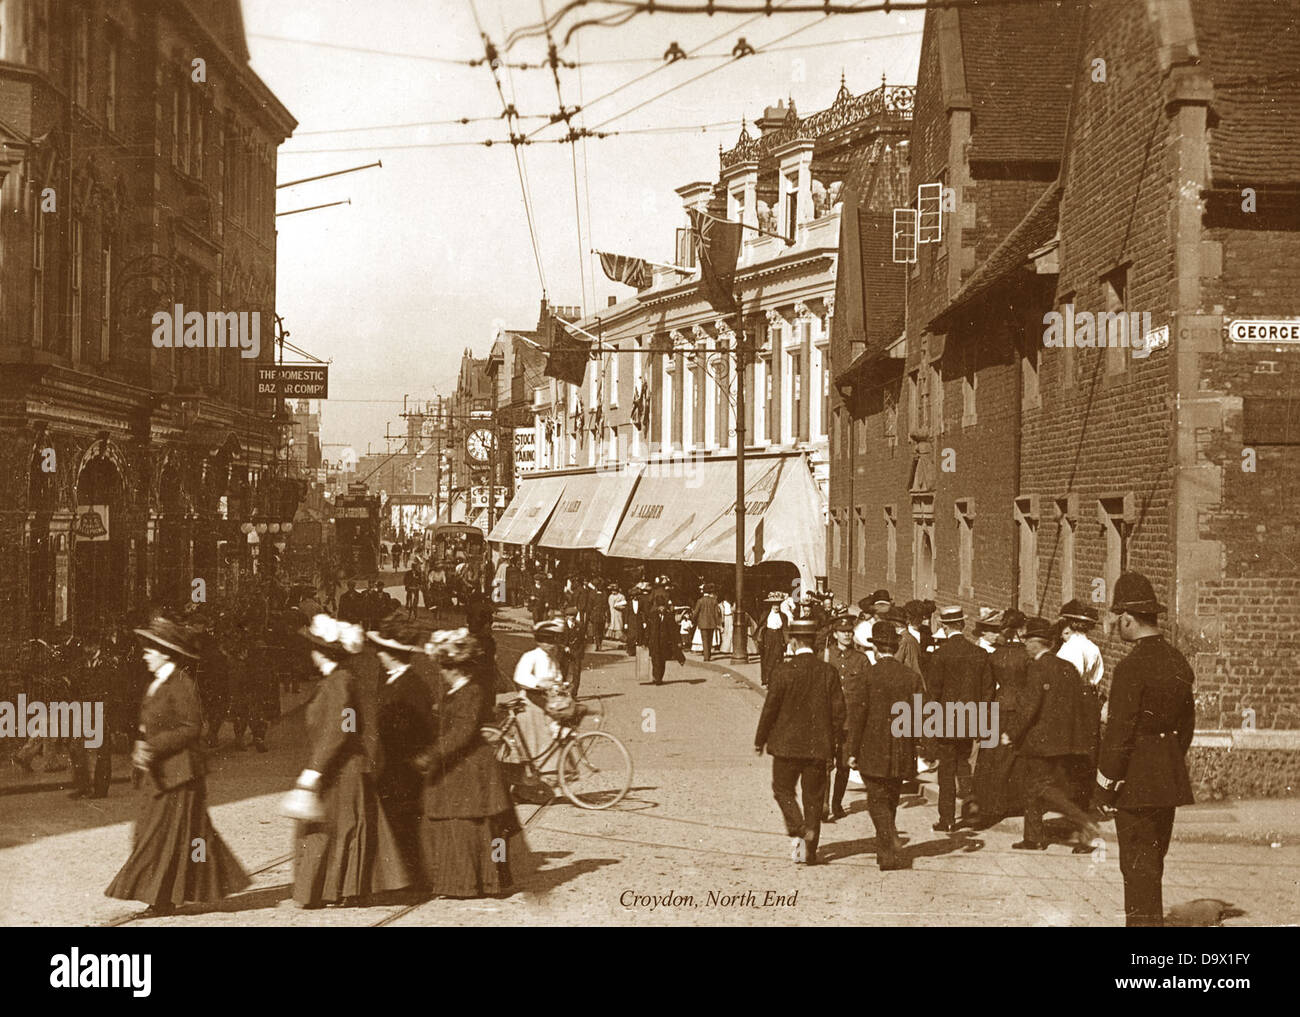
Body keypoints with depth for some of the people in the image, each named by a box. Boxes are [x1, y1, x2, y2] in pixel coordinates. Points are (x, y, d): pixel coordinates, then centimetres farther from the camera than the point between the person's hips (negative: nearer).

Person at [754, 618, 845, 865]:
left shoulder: (783, 671, -13)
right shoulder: (828, 672, -4)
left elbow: (770, 708, -9)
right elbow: (839, 711, 0)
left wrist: (760, 739, 4)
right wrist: (834, 742, 13)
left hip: (787, 743, -3)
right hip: (818, 746, 3)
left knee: (783, 789, 14)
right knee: (813, 797, 11)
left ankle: (798, 831, -8)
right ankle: (810, 850, 14)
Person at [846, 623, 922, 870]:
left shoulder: (868, 676, -10)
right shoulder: (911, 676, 1)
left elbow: (857, 715, -9)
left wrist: (853, 752, -2)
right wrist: (912, 747, 13)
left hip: (873, 751, -4)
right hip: (901, 753, 4)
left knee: (878, 801, 1)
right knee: (890, 801, 16)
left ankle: (893, 850, -14)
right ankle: (884, 851, 25)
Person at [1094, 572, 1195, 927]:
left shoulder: (1132, 667, -19)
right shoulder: (1179, 662, 6)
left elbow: (1119, 732, -19)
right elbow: (1187, 722, 13)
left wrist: (1106, 784, -12)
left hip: (1137, 782, -8)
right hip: (1169, 780, 8)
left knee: (1139, 865, -1)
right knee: (1152, 861, 20)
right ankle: (1150, 917, 30)